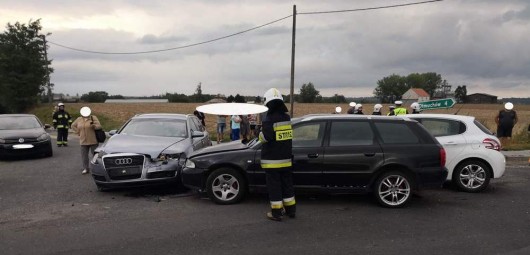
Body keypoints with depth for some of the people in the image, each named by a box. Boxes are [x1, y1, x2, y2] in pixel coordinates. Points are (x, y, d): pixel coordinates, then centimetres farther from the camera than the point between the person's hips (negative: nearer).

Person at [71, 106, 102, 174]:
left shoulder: (93, 118, -4)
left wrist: (93, 126, -31)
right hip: (83, 141, 3)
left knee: (95, 154, 1)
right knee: (84, 155, 4)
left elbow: (99, 126, -11)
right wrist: (78, 132, 7)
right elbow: (73, 126, 18)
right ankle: (85, 169, 13)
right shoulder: (79, 119, 5)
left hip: (93, 141, -3)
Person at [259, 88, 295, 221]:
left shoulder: (269, 119, -17)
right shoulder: (287, 117, 5)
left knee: (274, 186, 2)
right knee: (287, 184, 16)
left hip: (272, 160, -6)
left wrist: (260, 133, -3)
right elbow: (288, 135, 9)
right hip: (286, 158, 6)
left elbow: (265, 137, -23)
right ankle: (291, 210, 24)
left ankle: (276, 213, 7)